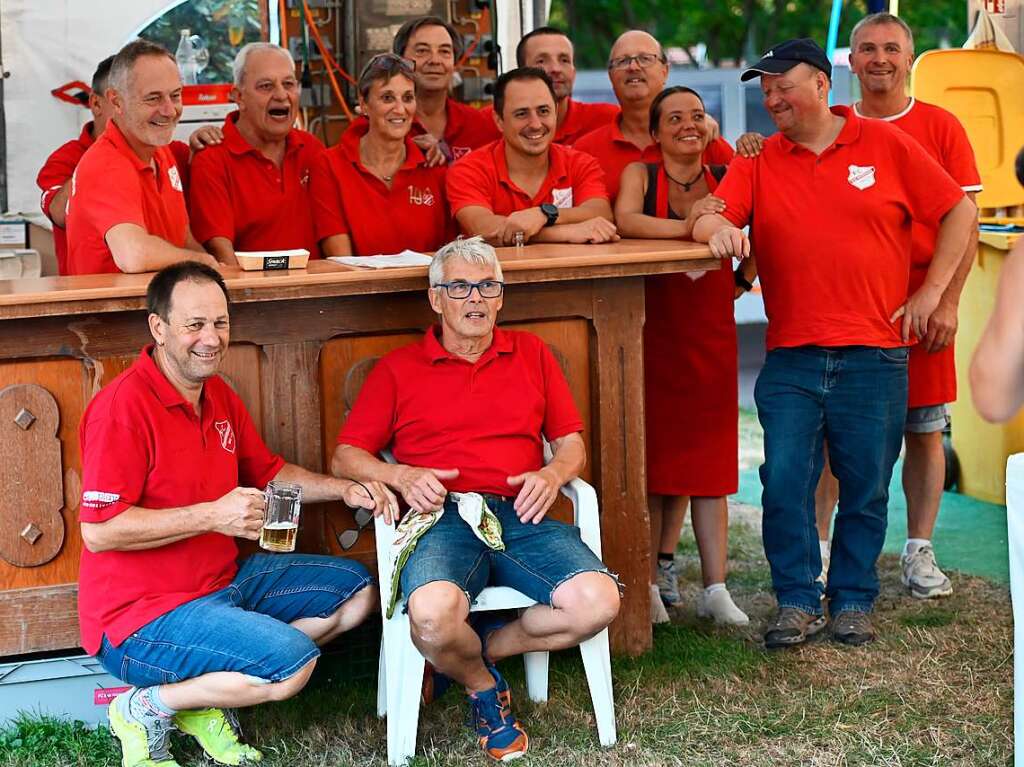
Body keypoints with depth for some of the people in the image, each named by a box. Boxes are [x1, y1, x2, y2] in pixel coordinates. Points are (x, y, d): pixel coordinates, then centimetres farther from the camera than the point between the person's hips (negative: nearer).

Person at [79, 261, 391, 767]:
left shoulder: (218, 397, 9)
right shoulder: (124, 406, -20)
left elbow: (269, 473, 23)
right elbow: (99, 531, -25)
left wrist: (345, 491, 6)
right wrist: (213, 516, -27)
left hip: (225, 581, 10)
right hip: (140, 618, -10)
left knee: (355, 590, 12)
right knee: (293, 661, -25)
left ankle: (208, 696, 6)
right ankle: (147, 708, -4)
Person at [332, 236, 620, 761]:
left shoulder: (532, 354, 22)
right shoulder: (398, 369, 15)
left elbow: (571, 442, 21)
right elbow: (344, 457, 12)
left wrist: (552, 474, -2)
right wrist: (400, 476, -8)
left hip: (522, 515, 3)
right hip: (443, 518, -2)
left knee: (598, 601, -26)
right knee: (433, 614, -36)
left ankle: (483, 649, 2)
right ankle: (483, 688, 0)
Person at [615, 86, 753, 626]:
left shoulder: (725, 179, 9)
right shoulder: (640, 175, 0)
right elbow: (624, 220, -19)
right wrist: (685, 227, -32)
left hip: (711, 333, 2)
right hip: (652, 332, -2)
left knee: (709, 459, 3)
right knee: (653, 457, -1)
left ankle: (714, 587, 6)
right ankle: (648, 581, 7)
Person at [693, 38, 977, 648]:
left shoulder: (886, 145, 4)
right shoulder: (759, 160, 8)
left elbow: (959, 211, 7)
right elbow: (709, 218, -2)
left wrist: (932, 291, 1)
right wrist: (718, 228, -26)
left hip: (873, 357, -1)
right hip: (791, 359, 1)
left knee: (866, 489, 4)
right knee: (784, 483, -6)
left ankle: (854, 601, 18)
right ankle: (798, 603, 7)